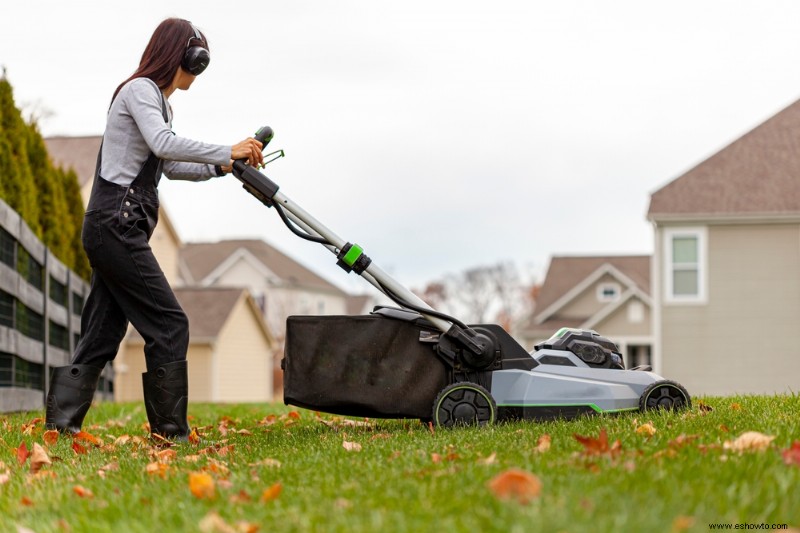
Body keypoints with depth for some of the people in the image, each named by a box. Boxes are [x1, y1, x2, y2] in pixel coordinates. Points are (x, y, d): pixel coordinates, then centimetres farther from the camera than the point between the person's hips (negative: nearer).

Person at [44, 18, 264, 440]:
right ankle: (170, 432, -6)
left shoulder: (157, 99, 24)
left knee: (102, 333, 7)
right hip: (116, 225, -10)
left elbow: (170, 166, 28)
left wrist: (222, 167, 16)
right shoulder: (140, 89, -7)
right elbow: (163, 144, -24)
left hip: (114, 230, 10)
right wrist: (226, 151, -20)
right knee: (168, 323, -9)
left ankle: (60, 423, 6)